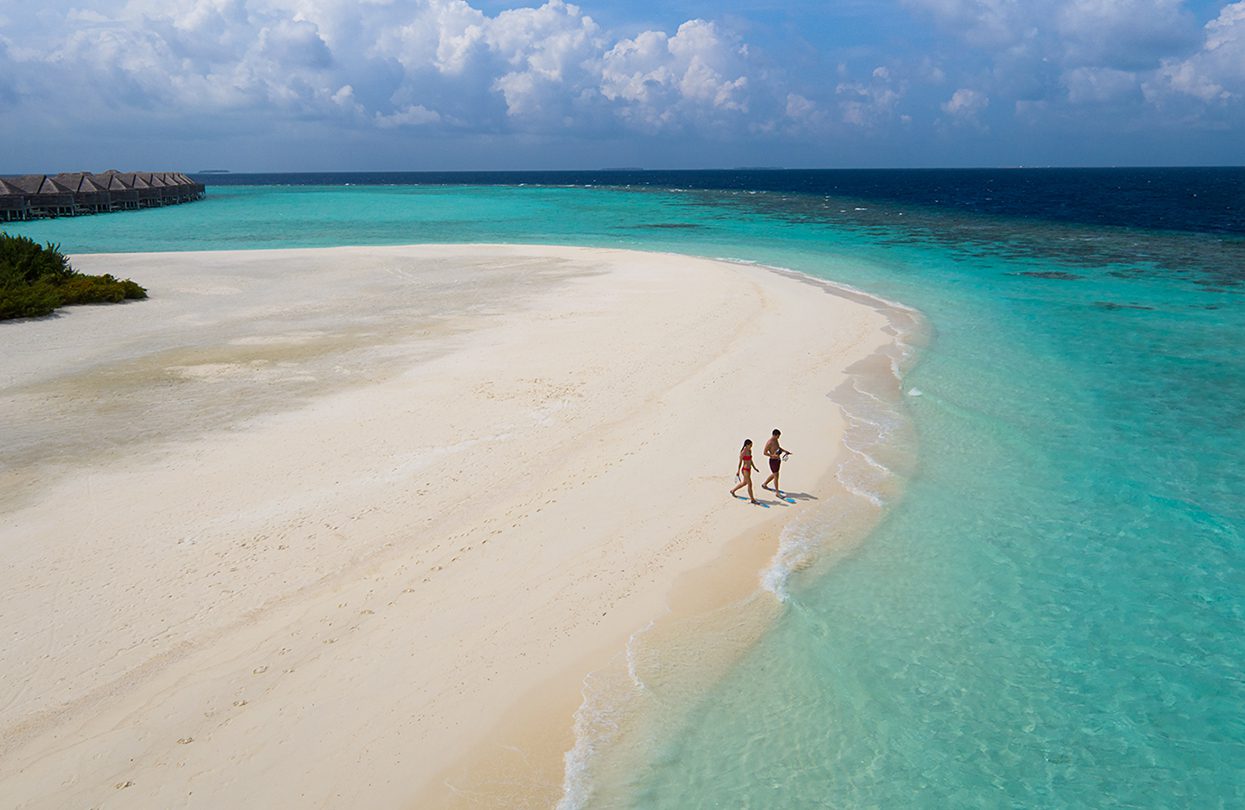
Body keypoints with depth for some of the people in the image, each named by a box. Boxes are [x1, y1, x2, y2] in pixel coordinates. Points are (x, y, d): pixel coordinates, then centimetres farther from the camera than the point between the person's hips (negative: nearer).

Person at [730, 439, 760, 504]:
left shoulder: (750, 451, 6)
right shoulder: (743, 452, -19)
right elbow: (740, 462, -14)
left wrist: (754, 467, 22)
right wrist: (738, 471, -12)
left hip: (749, 469, 10)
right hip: (745, 469, -10)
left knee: (745, 482, 24)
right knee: (750, 484, -3)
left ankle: (733, 491, 42)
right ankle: (752, 499, 6)